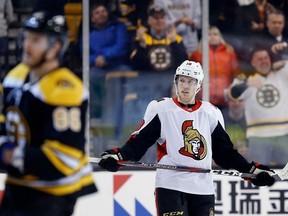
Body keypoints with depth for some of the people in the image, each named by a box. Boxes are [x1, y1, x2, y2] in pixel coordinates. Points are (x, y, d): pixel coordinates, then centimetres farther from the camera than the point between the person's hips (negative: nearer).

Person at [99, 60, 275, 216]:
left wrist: (252, 170, 7)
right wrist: (118, 156, -20)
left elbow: (224, 152, 16)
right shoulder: (160, 109, 1)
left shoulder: (211, 113, 12)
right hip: (170, 186, -4)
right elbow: (139, 142, -3)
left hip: (203, 189, 4)